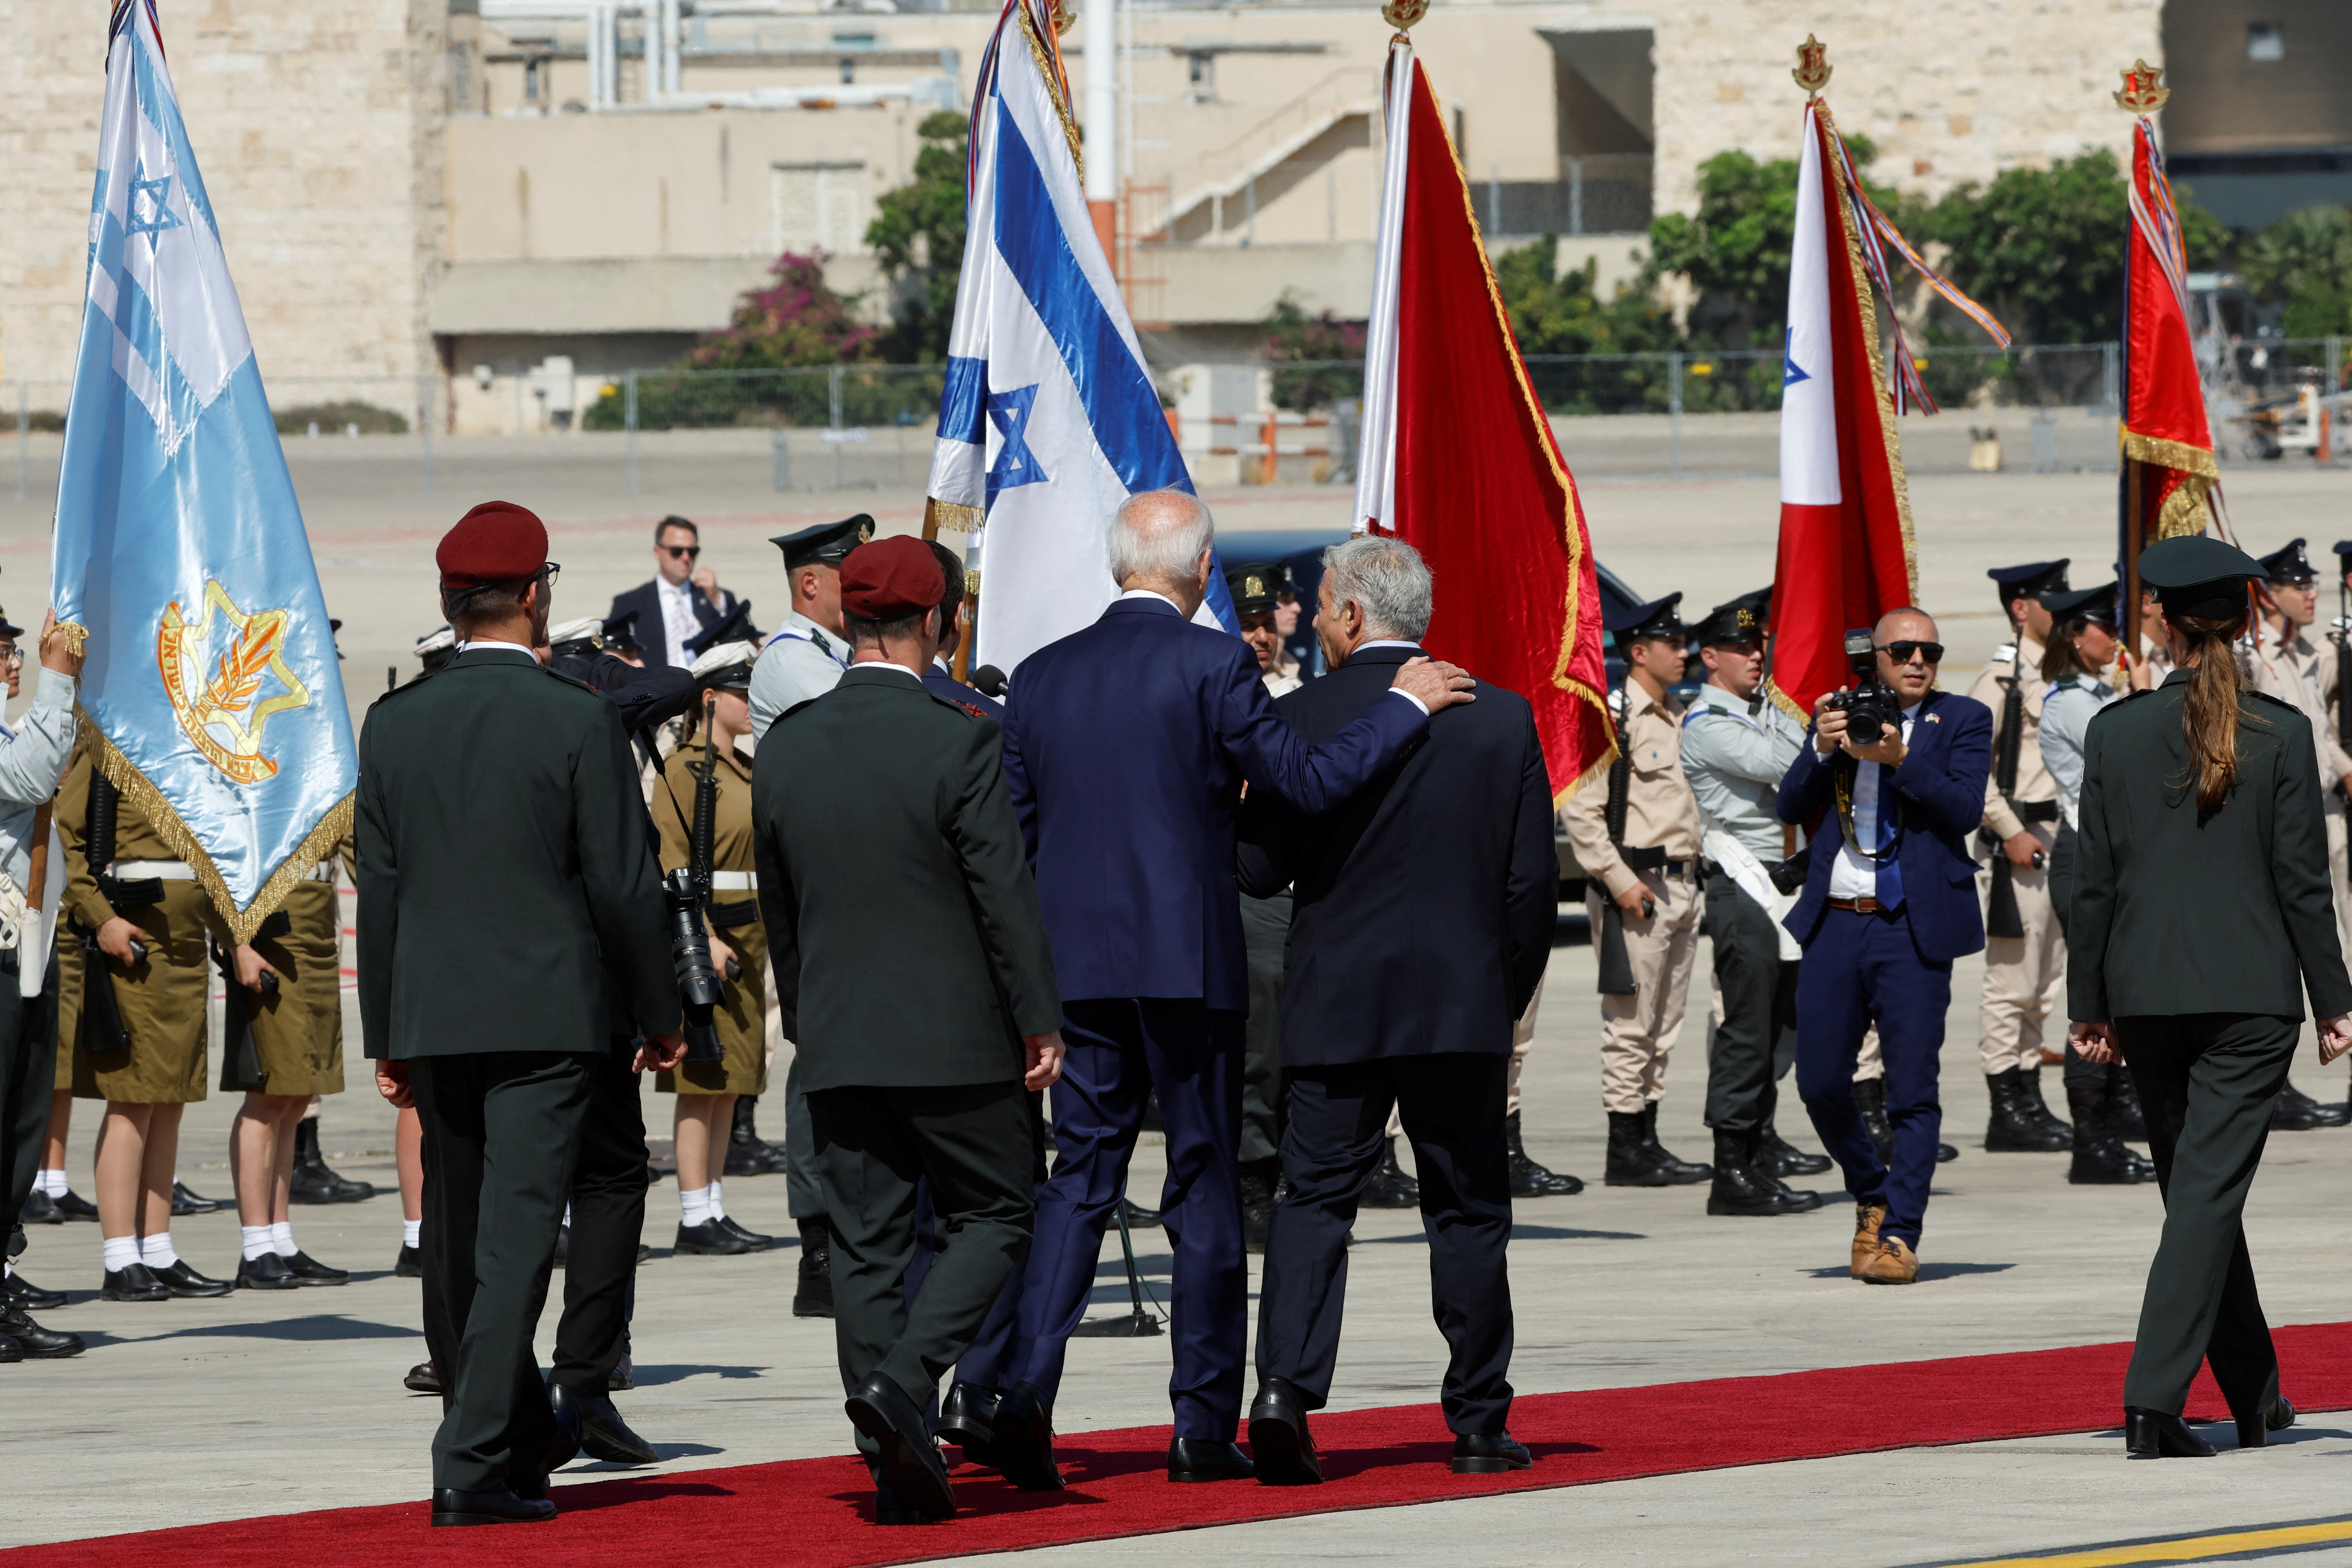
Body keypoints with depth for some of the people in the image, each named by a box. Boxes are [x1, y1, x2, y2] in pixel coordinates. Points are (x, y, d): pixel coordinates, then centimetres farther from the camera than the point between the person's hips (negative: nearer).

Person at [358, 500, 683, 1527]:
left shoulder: (394, 724, 3)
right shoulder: (578, 722, -9)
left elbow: (378, 890, 6)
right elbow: (624, 884, -8)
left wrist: (386, 1038, 12)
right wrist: (660, 1014, 4)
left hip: (433, 1012, 4)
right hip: (545, 1011, -4)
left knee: (456, 1236, 16)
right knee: (515, 1237, -6)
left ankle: (515, 1430, 30)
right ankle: (475, 1461, -12)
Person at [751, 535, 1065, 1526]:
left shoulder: (786, 748, 3)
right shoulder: (958, 742, -13)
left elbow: (777, 905, 12)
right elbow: (1006, 893, -12)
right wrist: (1042, 1023, -5)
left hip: (838, 1041, 5)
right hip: (955, 1035, -4)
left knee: (866, 1245, 7)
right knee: (993, 1218, 8)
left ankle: (899, 1468, 6)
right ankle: (903, 1380, -14)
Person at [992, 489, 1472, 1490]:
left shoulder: (1042, 676, 7)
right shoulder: (1211, 665, -9)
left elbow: (1010, 836, 10)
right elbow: (1308, 781, -13)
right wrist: (1406, 705, 0)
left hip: (1076, 967, 4)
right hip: (1189, 963, -4)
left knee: (1079, 1179, 8)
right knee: (1205, 1190, 5)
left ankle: (1029, 1387, -11)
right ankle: (1204, 1427, 7)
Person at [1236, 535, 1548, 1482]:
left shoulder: (1303, 720, -7)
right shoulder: (1501, 718, 1)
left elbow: (1259, 869, -5)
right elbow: (1533, 879, 2)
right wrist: (1510, 996, 13)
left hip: (1335, 1004, -1)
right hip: (1462, 1005, 1)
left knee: (1315, 1198, 2)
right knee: (1468, 1210, 10)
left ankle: (1285, 1390, -17)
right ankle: (1479, 1425, 12)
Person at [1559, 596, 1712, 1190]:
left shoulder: (1678, 717, 16)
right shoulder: (1611, 718, -11)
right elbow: (1578, 810, -17)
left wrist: (1693, 875, 17)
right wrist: (1619, 882, -19)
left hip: (1681, 888, 9)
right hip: (1637, 887, -9)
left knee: (1663, 1027, 11)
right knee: (1631, 1025, -6)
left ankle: (1648, 1142, 16)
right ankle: (1626, 1152, -3)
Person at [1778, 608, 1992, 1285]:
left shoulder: (1963, 720, 5)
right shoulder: (1840, 714, 12)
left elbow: (1965, 810, -8)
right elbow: (1792, 807, 6)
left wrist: (1900, 759, -19)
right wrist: (1822, 749, -11)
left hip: (1912, 929, -3)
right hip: (1835, 924, 3)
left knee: (1912, 1091, -7)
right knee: (1820, 1082, 5)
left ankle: (1899, 1233, -2)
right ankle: (1872, 1196, 28)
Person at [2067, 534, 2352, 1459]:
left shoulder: (2114, 733, -1)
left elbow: (2094, 884, 2)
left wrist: (2088, 1007, 9)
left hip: (2147, 995, 3)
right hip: (2252, 993, -3)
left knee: (2198, 1192, 15)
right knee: (2210, 1191, -4)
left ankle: (2256, 1400, 25)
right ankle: (2153, 1399, -16)